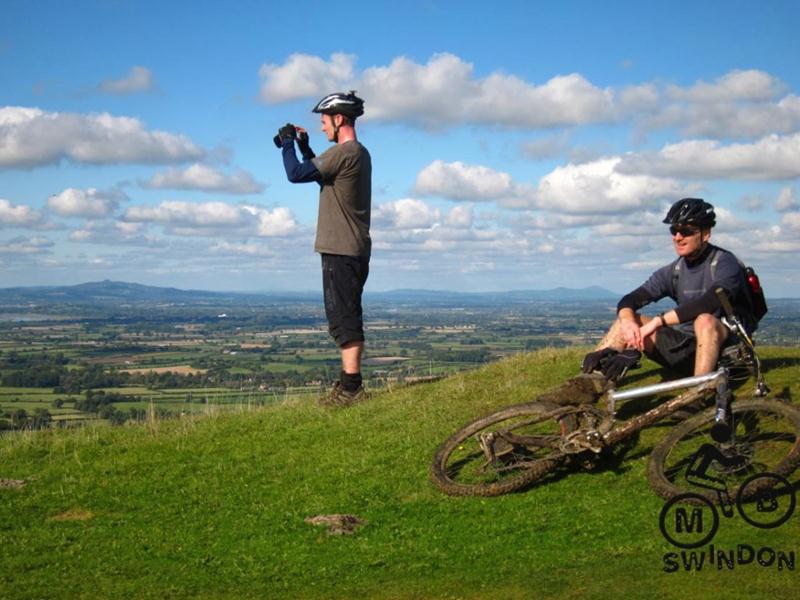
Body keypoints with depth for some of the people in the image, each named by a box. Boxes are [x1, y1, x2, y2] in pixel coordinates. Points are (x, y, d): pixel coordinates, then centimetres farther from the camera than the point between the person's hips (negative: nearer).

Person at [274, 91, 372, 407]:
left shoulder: (343, 153, -16)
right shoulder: (360, 153, 16)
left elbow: (296, 174, -17)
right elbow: (322, 175, 29)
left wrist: (287, 144, -1)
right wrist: (304, 148, 22)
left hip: (341, 250, -10)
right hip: (355, 249, 10)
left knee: (343, 319, -9)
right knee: (348, 318, 15)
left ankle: (351, 386, -10)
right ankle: (350, 383, 22)